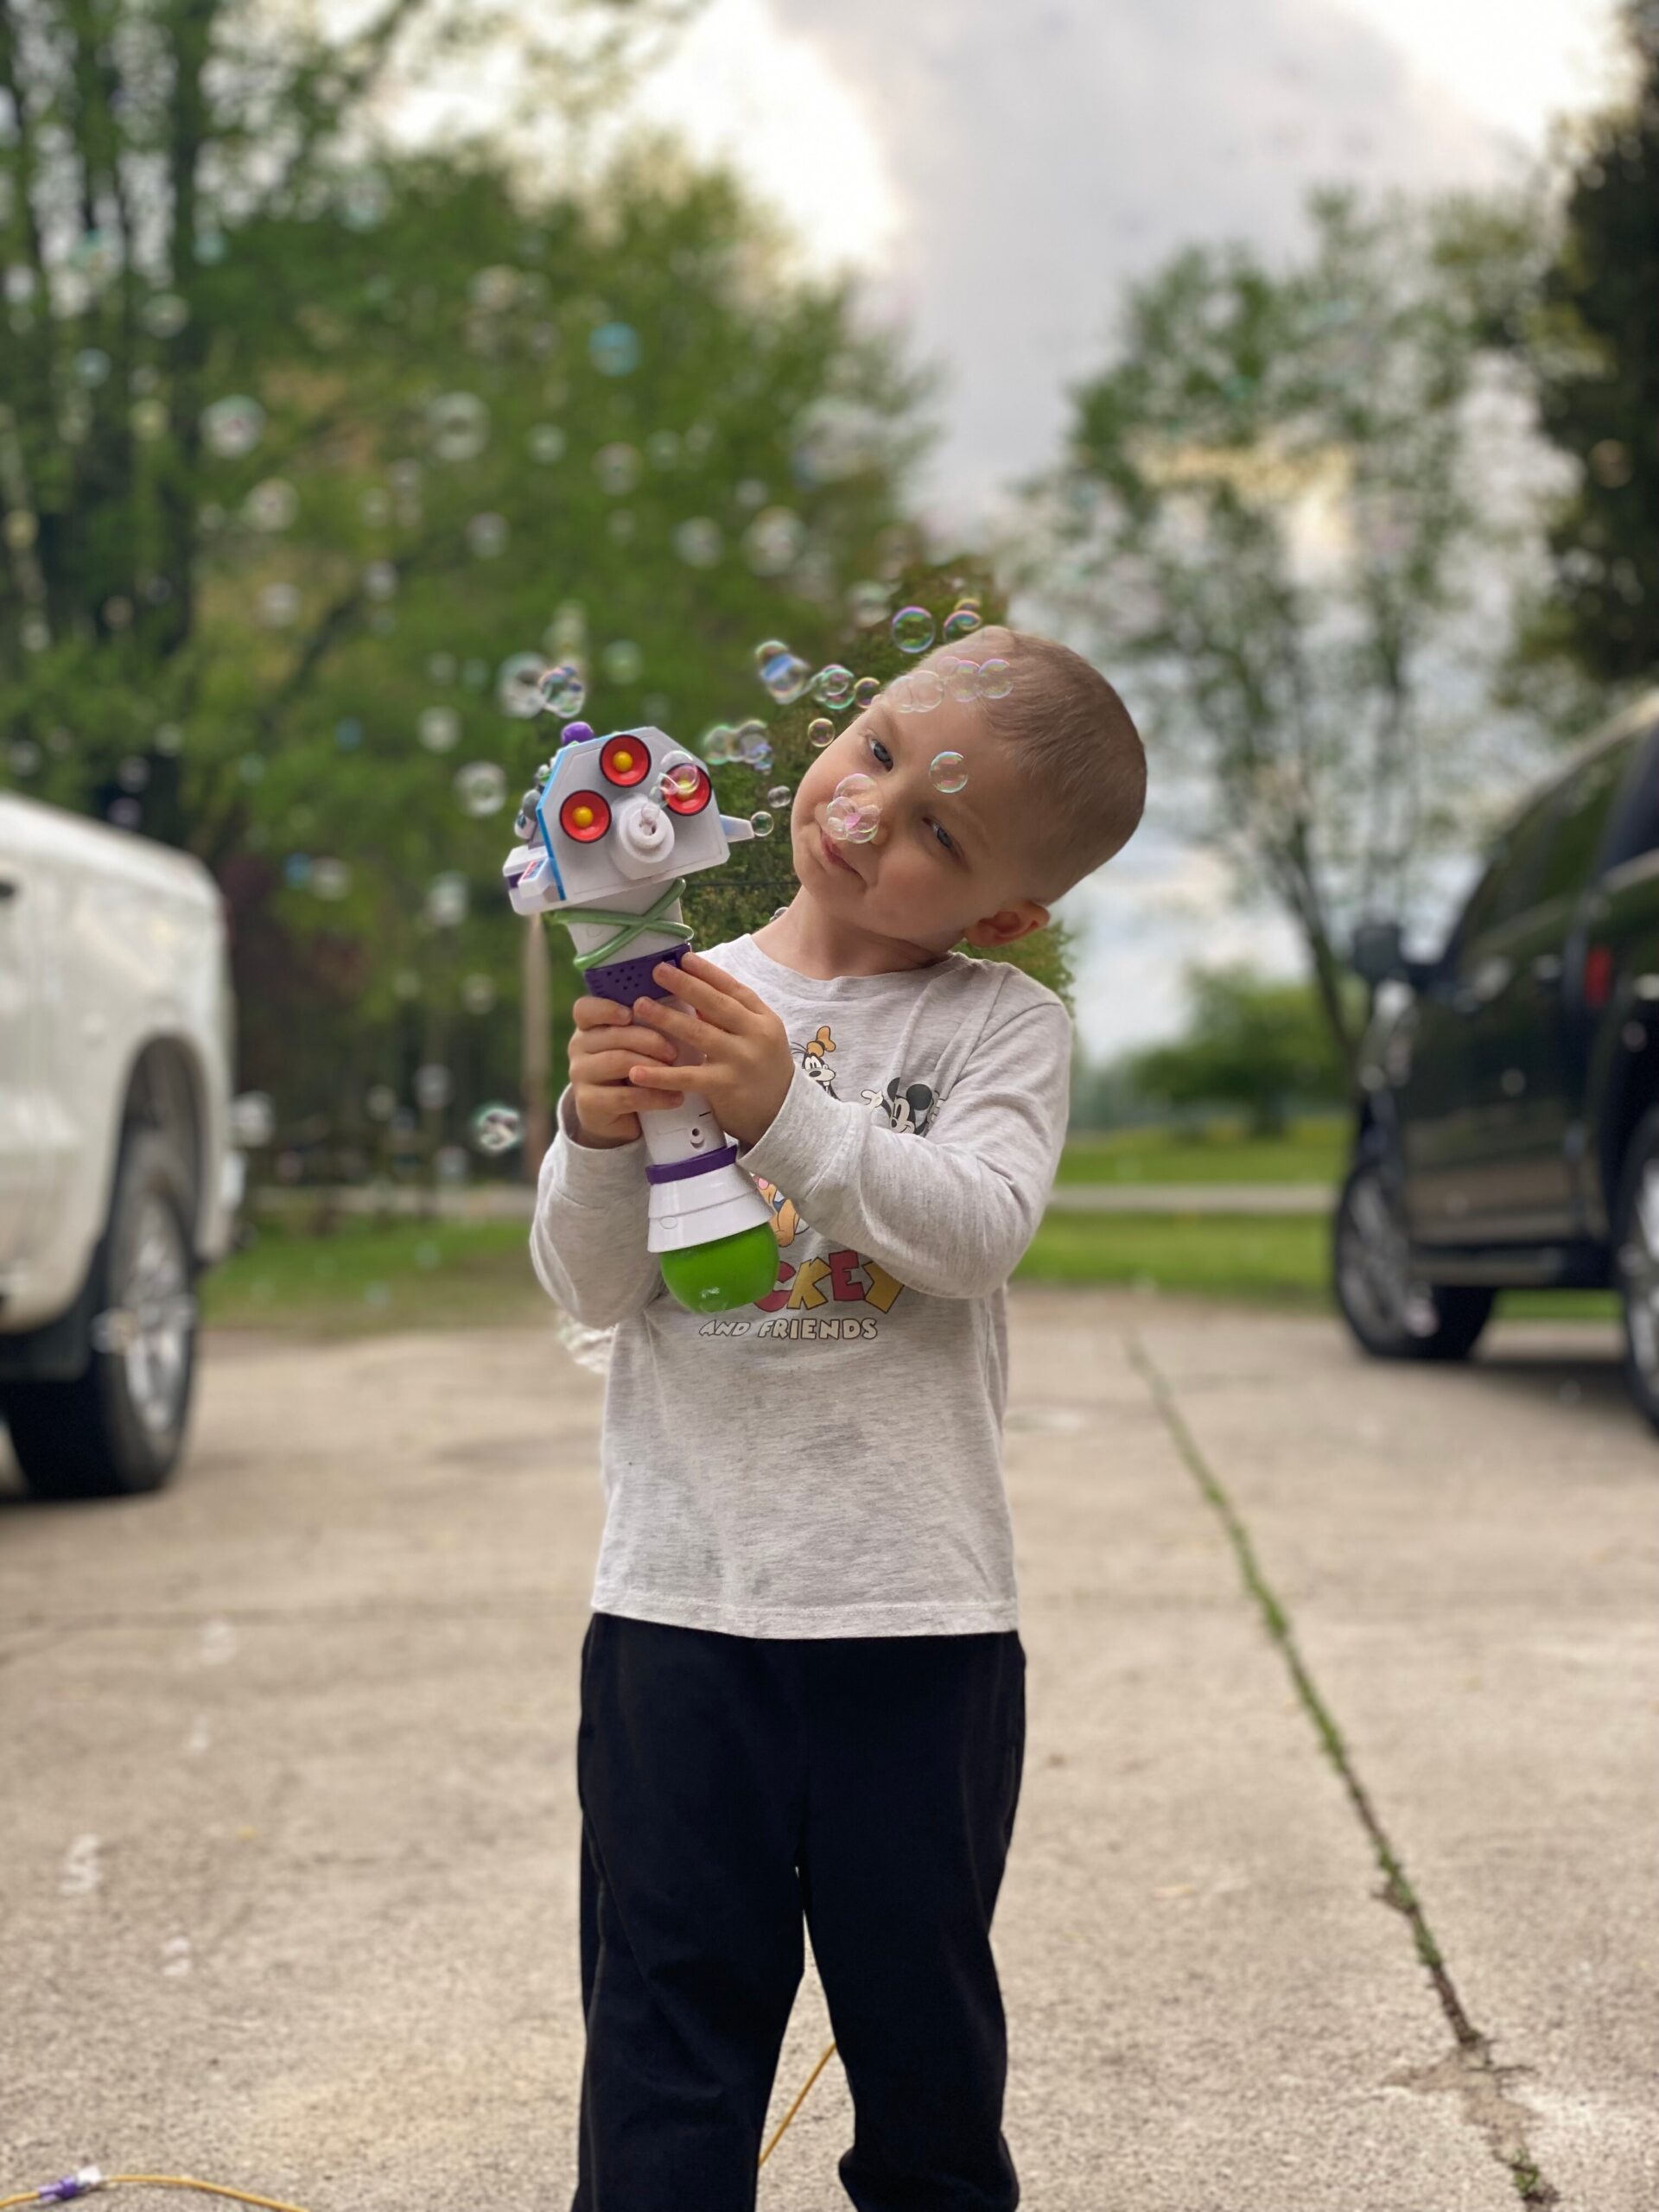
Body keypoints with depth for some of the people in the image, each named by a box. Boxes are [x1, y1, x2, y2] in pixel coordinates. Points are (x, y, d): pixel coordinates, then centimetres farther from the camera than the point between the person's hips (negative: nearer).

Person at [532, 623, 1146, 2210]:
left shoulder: (1004, 1024, 1)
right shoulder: (669, 999, 5)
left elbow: (978, 1228, -16)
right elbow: (592, 1292, 1)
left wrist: (786, 1113, -28)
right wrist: (599, 1139, -18)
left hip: (918, 1609, -1)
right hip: (681, 1598, 1)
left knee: (920, 1995, 12)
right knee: (673, 2001, 7)